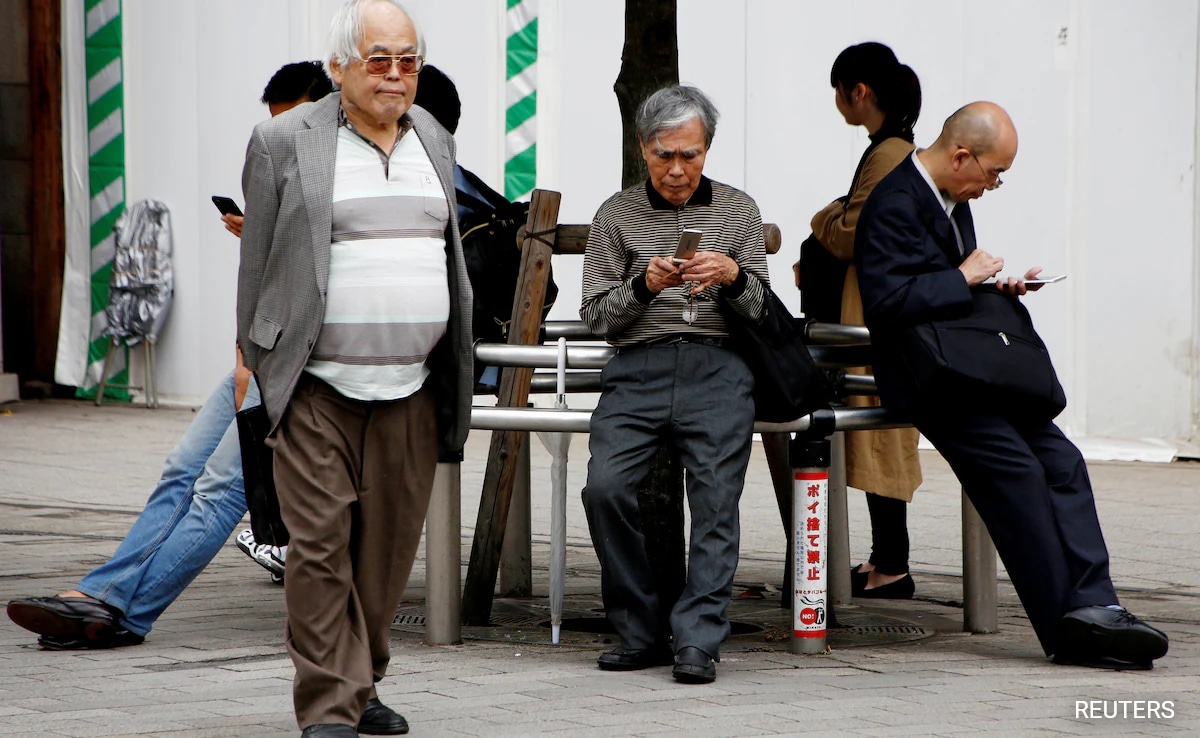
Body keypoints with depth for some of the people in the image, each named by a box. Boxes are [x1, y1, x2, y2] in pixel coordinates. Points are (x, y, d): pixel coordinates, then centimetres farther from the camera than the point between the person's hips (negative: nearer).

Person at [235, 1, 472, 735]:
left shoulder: (435, 141, 14)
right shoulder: (285, 142, -1)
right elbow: (256, 264, 3)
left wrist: (457, 373, 19)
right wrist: (259, 374, 2)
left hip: (411, 391, 4)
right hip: (317, 390, -4)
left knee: (389, 546, 7)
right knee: (321, 543, -7)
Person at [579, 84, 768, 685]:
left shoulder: (738, 212, 15)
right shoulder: (616, 216, 14)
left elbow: (761, 310, 13)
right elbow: (595, 316, 10)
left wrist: (733, 276, -8)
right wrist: (644, 286, -7)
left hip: (718, 369, 0)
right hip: (638, 367, 0)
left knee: (716, 498, -15)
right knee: (605, 488, -19)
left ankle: (697, 641, -13)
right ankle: (640, 631, -7)